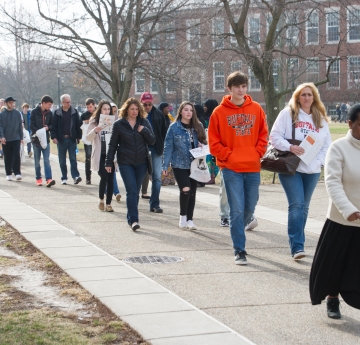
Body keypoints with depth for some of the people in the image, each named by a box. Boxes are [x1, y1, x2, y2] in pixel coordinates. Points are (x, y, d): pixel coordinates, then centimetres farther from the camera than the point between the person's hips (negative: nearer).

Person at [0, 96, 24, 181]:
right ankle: (9, 174, 14)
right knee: (7, 158, 5)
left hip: (16, 139, 0)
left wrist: (21, 137, 7)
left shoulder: (17, 113, 5)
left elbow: (20, 126, 9)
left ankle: (17, 173, -8)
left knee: (16, 156, -8)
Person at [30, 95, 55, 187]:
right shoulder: (34, 112, -5)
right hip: (36, 139, -2)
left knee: (47, 160, -7)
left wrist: (48, 127, -12)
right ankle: (38, 178, 18)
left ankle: (48, 179, -15)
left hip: (46, 139, 2)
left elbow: (52, 124, 11)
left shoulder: (49, 113, 5)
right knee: (37, 161, 8)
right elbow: (31, 126, -7)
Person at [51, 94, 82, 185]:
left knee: (73, 158, -7)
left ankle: (75, 176, -11)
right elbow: (53, 126, 1)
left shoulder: (74, 112, 4)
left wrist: (78, 137, 1)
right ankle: (64, 178, 12)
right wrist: (54, 137, -8)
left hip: (72, 139, 0)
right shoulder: (57, 113, 1)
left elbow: (78, 125, 5)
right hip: (61, 139, 0)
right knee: (62, 160, 6)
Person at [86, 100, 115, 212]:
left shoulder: (113, 120, 7)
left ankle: (108, 204, 8)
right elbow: (88, 137, -2)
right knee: (104, 177, -9)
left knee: (110, 179, 1)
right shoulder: (94, 122, 2)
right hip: (100, 155, -2)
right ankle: (101, 201, 12)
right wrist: (95, 130, -21)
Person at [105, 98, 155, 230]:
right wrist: (109, 162, 1)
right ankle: (133, 219, -16)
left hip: (141, 162, 3)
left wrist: (144, 130, -14)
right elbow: (113, 144, 2)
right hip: (125, 162, -3)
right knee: (131, 190, -13)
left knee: (136, 191, 9)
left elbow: (152, 141, 3)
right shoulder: (119, 124, -1)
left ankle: (131, 218, 21)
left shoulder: (144, 123, 5)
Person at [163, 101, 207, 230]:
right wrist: (165, 166, -6)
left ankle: (189, 219, 18)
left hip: (194, 165, 4)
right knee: (185, 189, -18)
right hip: (179, 165, -4)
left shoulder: (198, 127, 5)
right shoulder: (174, 127, -5)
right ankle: (183, 216, 3)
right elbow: (168, 147, -4)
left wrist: (201, 145, -9)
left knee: (192, 192, 6)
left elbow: (203, 142, 16)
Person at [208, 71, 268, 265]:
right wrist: (228, 155, -9)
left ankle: (237, 232, 38)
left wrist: (257, 153, -1)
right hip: (231, 168, -3)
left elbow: (263, 135, 11)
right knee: (237, 210, -6)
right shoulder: (220, 112, -2)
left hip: (252, 167, 3)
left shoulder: (256, 109, 6)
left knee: (250, 208, 12)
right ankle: (239, 250, -2)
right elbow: (214, 142, -1)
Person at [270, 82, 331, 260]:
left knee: (304, 207, 10)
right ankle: (297, 246, -14)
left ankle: (297, 242, 21)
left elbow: (327, 145, 12)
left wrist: (319, 161, -4)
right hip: (290, 167, -5)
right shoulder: (287, 114, -1)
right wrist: (290, 147, -21)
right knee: (296, 205, -13)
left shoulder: (321, 119, 11)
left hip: (312, 170, 5)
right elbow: (275, 136, -6)